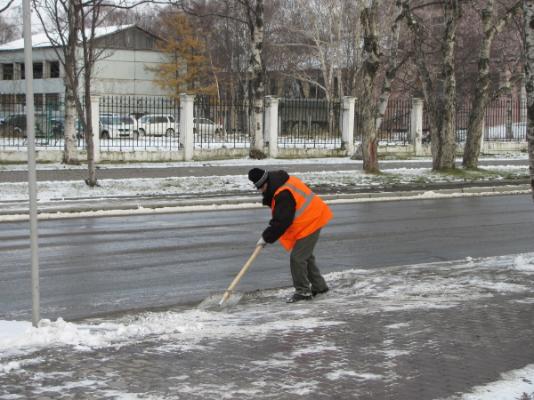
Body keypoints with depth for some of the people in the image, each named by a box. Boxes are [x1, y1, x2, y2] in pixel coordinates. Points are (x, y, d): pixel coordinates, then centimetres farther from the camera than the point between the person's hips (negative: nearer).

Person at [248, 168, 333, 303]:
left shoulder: (284, 195, -28)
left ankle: (303, 291, 1)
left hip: (310, 224, -11)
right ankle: (319, 286, 31)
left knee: (297, 257, -9)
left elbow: (282, 222, -25)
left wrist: (266, 237, -16)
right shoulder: (283, 183, 4)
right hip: (311, 220, 11)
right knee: (306, 256, 20)